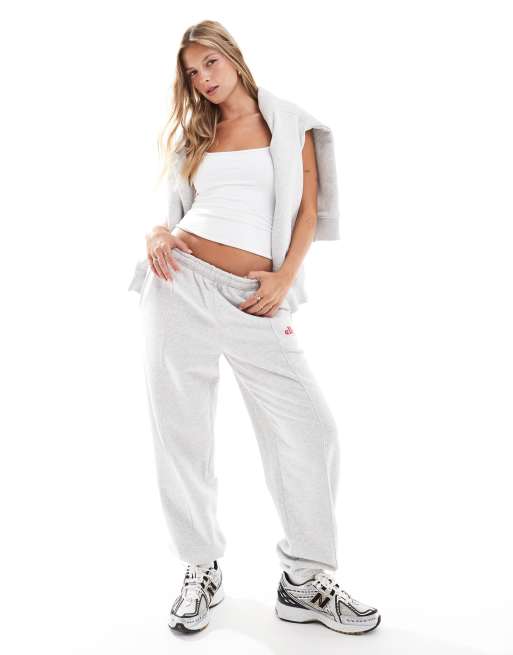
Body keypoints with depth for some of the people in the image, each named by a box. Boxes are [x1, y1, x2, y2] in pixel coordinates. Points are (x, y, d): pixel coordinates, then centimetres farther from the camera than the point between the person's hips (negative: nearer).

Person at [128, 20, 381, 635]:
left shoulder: (288, 120, 12)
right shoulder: (194, 137, 18)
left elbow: (308, 207, 6)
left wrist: (284, 278, -8)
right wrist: (158, 236, -2)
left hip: (254, 299, -2)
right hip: (182, 284, 3)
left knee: (311, 428, -9)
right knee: (182, 430, 2)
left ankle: (306, 581, 8)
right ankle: (201, 570, 19)